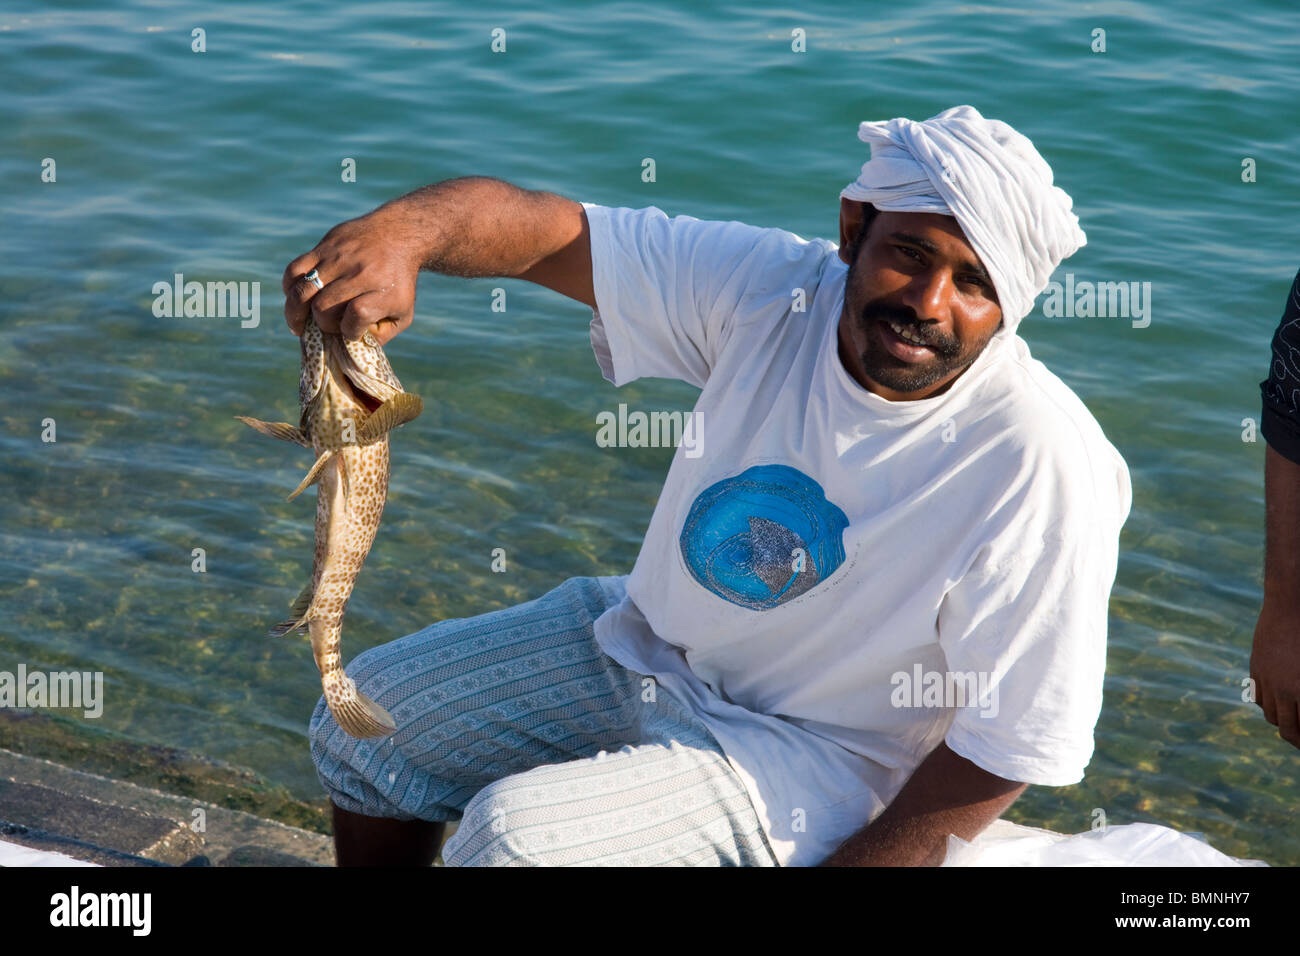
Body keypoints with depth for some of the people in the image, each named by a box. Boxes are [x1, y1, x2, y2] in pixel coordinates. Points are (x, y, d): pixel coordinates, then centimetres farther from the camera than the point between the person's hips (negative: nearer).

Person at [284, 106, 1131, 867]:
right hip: (643, 644, 6)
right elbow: (548, 227, -17)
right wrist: (405, 229, -39)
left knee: (512, 836, -25)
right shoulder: (768, 289, -14)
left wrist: (852, 866, -21)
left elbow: (1014, 744, -20)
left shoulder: (1038, 463, -25)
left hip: (808, 749, -6)